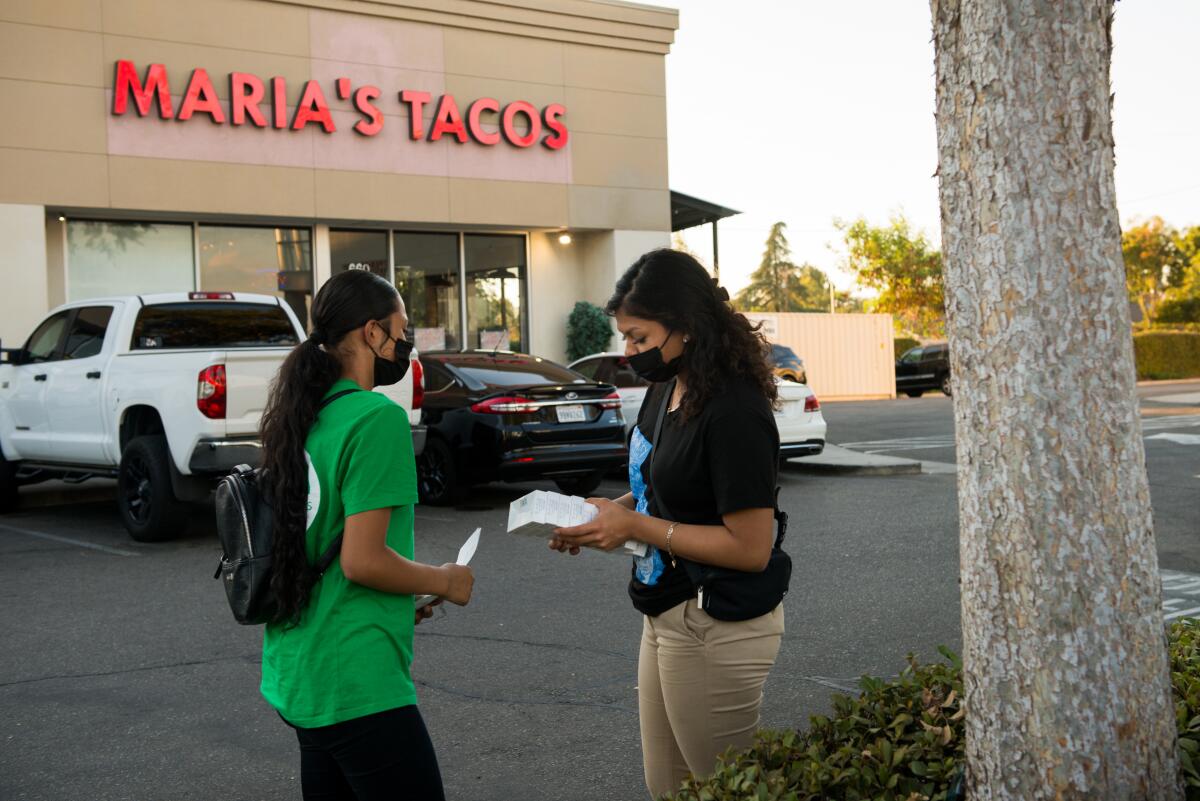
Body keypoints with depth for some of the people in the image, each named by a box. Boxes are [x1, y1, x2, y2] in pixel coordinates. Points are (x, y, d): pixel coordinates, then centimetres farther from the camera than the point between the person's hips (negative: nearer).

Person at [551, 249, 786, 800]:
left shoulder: (734, 413, -22)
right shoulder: (666, 388, 5)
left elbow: (751, 548, -23)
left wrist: (635, 526, -20)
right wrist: (607, 511, 0)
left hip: (715, 629, -9)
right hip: (667, 615, 9)